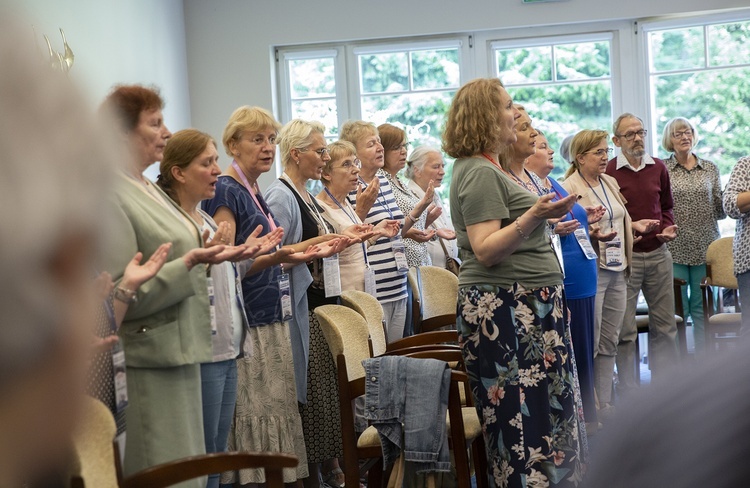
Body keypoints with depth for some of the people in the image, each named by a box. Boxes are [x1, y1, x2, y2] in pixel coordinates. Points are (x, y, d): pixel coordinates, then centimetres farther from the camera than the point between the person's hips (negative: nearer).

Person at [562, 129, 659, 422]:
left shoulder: (610, 182, 14)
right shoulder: (568, 188, -10)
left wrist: (636, 225, 7)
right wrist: (591, 236, -30)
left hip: (617, 270, 8)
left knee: (609, 342, 11)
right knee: (589, 343, -3)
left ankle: (604, 403, 19)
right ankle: (587, 408, 6)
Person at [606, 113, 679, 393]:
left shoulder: (658, 168, 9)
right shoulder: (608, 172, -7)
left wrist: (668, 228, 3)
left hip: (658, 254, 5)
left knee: (664, 327, 11)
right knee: (625, 331, 0)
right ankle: (628, 393, 10)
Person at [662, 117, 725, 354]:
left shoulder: (710, 169, 10)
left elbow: (719, 209, 11)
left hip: (705, 247, 2)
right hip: (674, 248, -2)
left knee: (703, 307, 5)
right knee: (677, 308, 0)